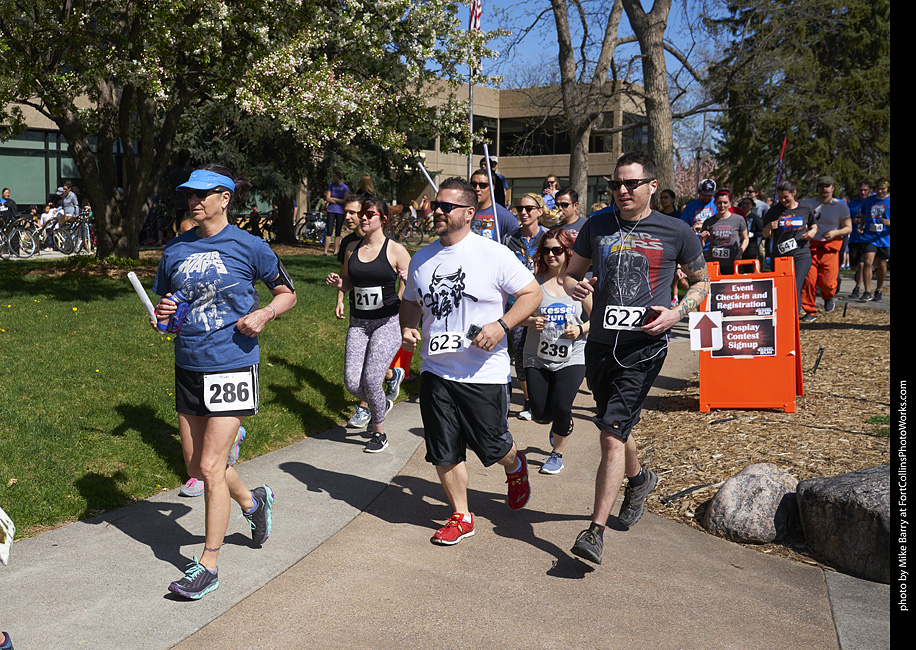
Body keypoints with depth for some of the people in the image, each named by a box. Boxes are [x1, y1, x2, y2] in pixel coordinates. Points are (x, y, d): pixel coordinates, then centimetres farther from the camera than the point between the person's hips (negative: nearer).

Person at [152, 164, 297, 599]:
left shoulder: (248, 247, -5)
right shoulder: (175, 251, 6)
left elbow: (287, 293, 6)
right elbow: (163, 302, 18)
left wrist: (264, 314, -13)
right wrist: (162, 315, -5)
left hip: (232, 365, -6)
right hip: (189, 366, 6)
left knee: (210, 467, -6)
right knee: (195, 466, 12)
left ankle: (208, 565, 7)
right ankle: (252, 502, 41)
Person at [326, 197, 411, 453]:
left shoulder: (396, 250, -5)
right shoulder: (352, 248, 9)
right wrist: (338, 283, -1)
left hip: (388, 322, -5)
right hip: (358, 323, 5)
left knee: (371, 379, -14)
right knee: (352, 382, -6)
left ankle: (379, 433, 9)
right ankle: (382, 403, 28)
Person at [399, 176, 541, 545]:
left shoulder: (494, 255, -10)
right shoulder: (421, 259, 6)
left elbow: (532, 293, -6)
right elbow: (411, 302, 21)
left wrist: (502, 326, -19)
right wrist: (407, 328, 0)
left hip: (484, 373, -4)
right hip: (436, 371, 4)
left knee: (492, 446, 7)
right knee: (444, 452, 7)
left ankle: (516, 467, 42)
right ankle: (460, 516, 26)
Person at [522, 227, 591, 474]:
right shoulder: (535, 281, -2)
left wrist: (580, 330, -12)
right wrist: (530, 321, -16)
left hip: (571, 359, -1)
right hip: (537, 358, 2)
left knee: (560, 406, -17)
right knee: (540, 414, -1)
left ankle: (557, 453, 11)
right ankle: (559, 424, 39)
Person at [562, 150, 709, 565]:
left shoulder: (677, 233, 0)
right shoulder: (597, 226, 7)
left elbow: (702, 282, 12)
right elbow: (571, 273, 16)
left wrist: (676, 313, -7)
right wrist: (574, 287, -8)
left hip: (643, 347, -4)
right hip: (600, 341, 5)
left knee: (612, 435, -13)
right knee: (615, 427, 20)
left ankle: (596, 530, -9)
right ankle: (638, 478, 51)